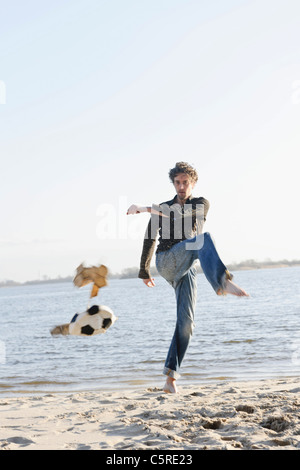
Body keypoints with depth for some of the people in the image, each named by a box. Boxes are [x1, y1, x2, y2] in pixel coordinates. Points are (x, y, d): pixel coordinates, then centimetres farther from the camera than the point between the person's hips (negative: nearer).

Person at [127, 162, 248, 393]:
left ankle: (171, 376, -6)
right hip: (167, 261, -2)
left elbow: (182, 213, -9)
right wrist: (144, 270, 25)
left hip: (186, 270, 2)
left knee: (186, 322, -9)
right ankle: (223, 282, -60)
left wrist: (146, 209, -18)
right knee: (204, 238, -31)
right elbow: (150, 239, 25)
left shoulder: (202, 204, 13)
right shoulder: (163, 207, 20)